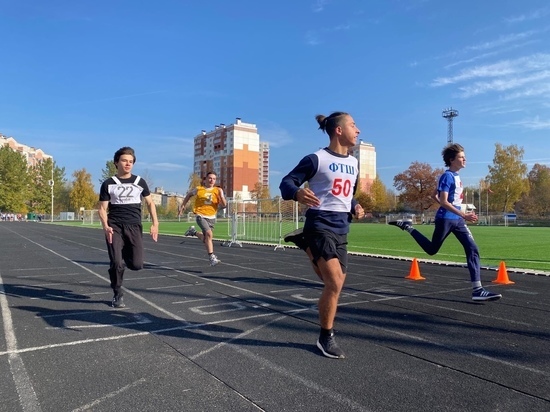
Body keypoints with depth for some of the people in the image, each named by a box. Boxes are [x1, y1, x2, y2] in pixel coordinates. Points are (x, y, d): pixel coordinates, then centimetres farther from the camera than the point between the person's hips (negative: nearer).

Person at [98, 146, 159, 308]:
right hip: (115, 226, -1)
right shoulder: (108, 184, 3)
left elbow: (150, 203, 14)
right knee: (116, 262, -10)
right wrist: (106, 226, -15)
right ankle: (118, 295, 13)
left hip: (134, 226, 1)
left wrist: (155, 224, 2)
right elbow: (102, 208, 3)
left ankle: (126, 253, 29)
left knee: (137, 264, -8)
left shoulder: (140, 182, 8)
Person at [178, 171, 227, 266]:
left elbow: (224, 205, -4)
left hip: (212, 217, 4)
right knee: (209, 233, -25)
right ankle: (211, 257, -18)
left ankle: (194, 232, 43)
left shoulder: (218, 191, 2)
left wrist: (221, 195, -20)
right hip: (201, 216, -4)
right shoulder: (198, 189, 0)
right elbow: (189, 194, 19)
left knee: (206, 238, 13)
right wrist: (182, 205, 19)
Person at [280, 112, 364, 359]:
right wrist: (298, 193, -31)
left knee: (334, 284, 13)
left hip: (341, 229, 7)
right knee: (334, 283, -14)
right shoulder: (317, 159, -8)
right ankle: (326, 338, 7)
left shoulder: (353, 163, 13)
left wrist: (355, 207, 5)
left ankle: (307, 245, 35)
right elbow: (286, 182, -9)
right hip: (320, 225, -7)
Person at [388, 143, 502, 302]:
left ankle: (477, 290, -2)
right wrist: (463, 214, -27)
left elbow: (434, 195, 20)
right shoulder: (447, 176, -14)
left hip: (457, 220, 8)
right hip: (445, 219, -8)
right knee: (431, 250, 9)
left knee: (473, 249, -3)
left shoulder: (456, 176, 13)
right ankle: (407, 226, 25)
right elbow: (443, 201, -22)